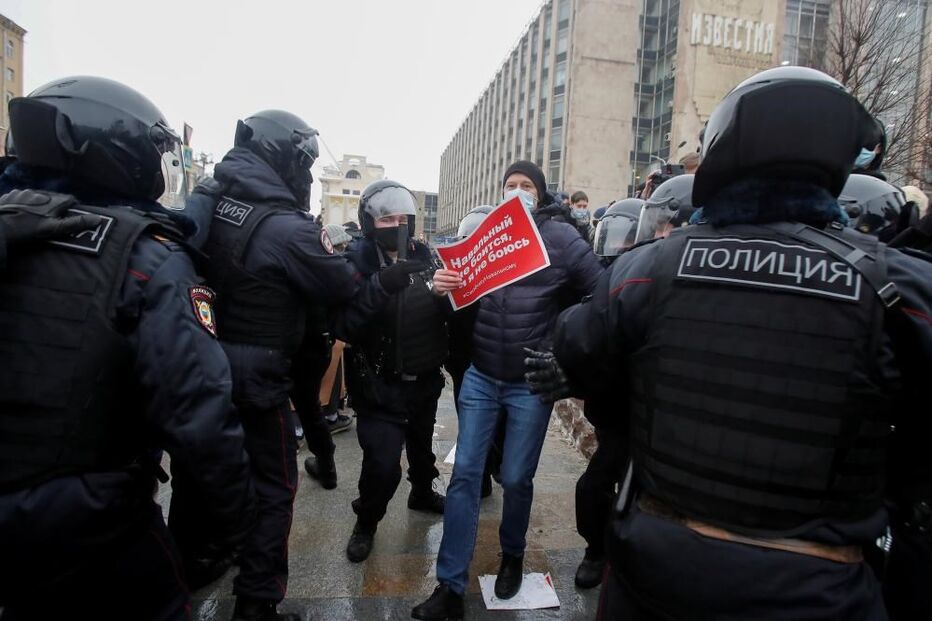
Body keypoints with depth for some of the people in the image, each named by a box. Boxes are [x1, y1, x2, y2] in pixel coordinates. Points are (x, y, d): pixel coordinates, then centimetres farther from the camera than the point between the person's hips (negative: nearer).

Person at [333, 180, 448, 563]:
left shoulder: (425, 257, -2)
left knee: (422, 444, 24)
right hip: (379, 385, -4)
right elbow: (342, 327, -26)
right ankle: (366, 522, 23)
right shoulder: (356, 264, -13)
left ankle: (422, 493, 53)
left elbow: (445, 314, 2)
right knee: (382, 462, -7)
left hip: (424, 379, 5)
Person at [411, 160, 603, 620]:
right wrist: (441, 286, -11)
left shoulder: (561, 238, -3)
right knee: (464, 474, 4)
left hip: (530, 383, -3)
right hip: (480, 376, 3)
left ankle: (512, 556, 40)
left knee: (516, 478, 9)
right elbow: (460, 293, 12)